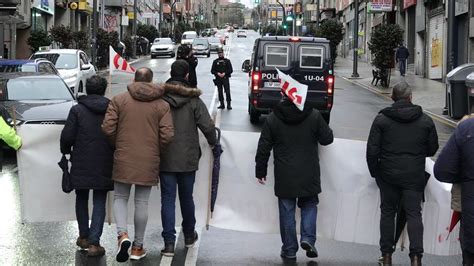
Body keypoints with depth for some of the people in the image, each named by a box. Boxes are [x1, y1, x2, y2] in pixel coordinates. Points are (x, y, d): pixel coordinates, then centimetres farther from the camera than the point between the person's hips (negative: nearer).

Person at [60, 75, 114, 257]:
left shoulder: (77, 110, -6)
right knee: (99, 202, 4)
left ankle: (84, 236, 24)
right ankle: (94, 242, -4)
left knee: (81, 199, 18)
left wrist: (66, 151, 10)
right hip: (104, 165, 0)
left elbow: (67, 136, -9)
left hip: (81, 165, 0)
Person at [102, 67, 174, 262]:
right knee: (142, 202, 9)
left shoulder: (119, 100, -2)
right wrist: (155, 150, 11)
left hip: (123, 159, 0)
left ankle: (122, 234, -10)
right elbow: (167, 135, -7)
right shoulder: (162, 105, -1)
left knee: (120, 198, 13)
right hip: (149, 161, 1)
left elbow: (107, 128, -6)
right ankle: (138, 247, 16)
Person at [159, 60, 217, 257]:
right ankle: (189, 235, 33)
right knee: (186, 198, 17)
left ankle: (169, 242, -3)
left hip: (165, 159, 0)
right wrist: (212, 142, 11)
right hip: (188, 159, 1)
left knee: (167, 199, 3)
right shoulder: (194, 100, -8)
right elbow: (207, 126, -10)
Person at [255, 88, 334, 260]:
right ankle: (308, 238, -1)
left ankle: (289, 250, 12)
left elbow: (263, 148, 0)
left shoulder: (272, 119, -4)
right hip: (309, 175, 0)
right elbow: (327, 138, 3)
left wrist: (260, 171, 10)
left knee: (287, 211, 8)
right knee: (309, 205, 17)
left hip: (284, 176, 0)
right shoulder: (314, 116, -6)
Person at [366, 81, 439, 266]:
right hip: (414, 176, 0)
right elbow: (432, 149, 7)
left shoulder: (381, 119, -5)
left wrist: (375, 172, 7)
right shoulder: (425, 121, -1)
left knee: (387, 212, 12)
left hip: (388, 174, 0)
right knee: (414, 213, 2)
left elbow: (372, 150, -6)